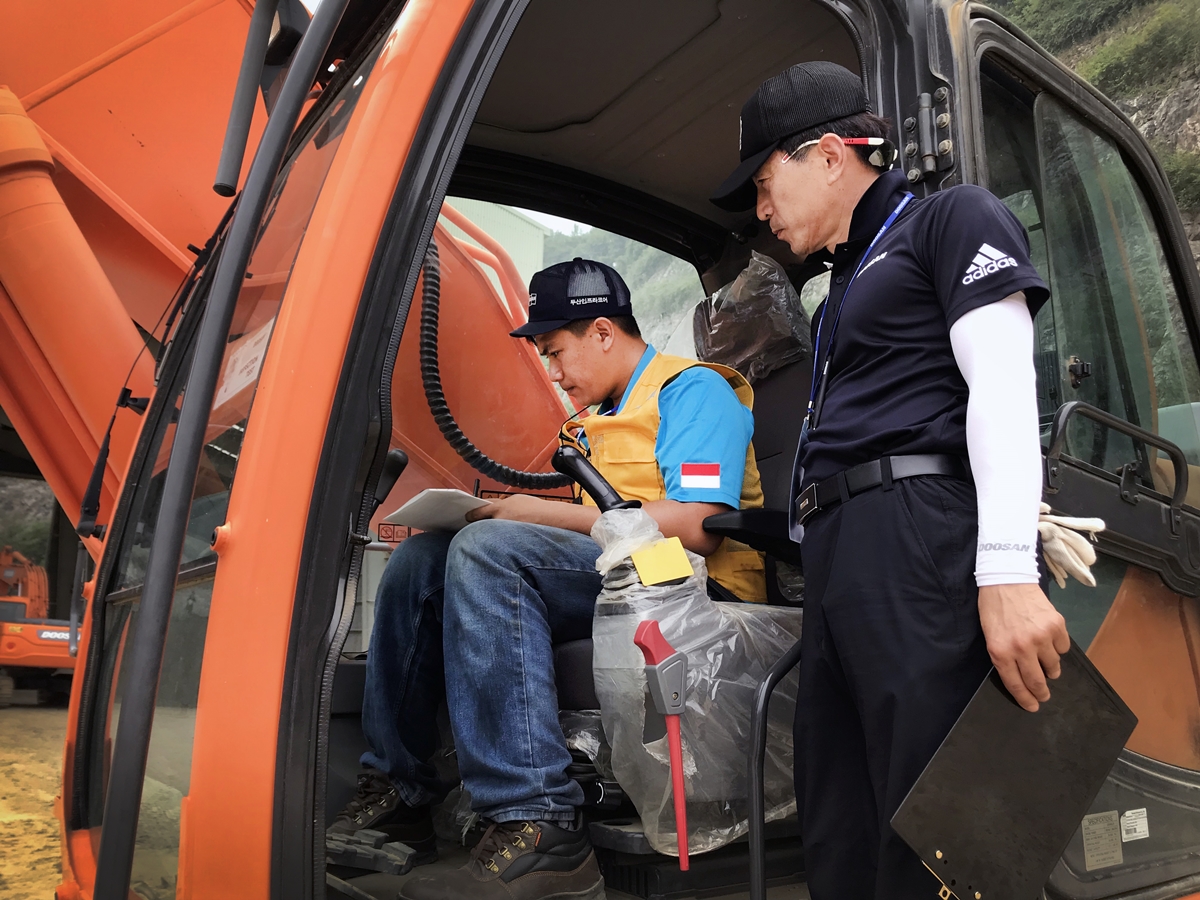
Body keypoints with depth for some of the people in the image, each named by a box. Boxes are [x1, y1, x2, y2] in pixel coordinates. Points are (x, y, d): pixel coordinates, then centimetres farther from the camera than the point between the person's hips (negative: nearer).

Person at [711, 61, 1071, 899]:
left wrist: (1007, 570, -19)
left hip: (922, 533, -8)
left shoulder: (953, 216, 9)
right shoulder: (846, 285, 32)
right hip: (836, 552, 8)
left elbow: (1001, 383, -7)